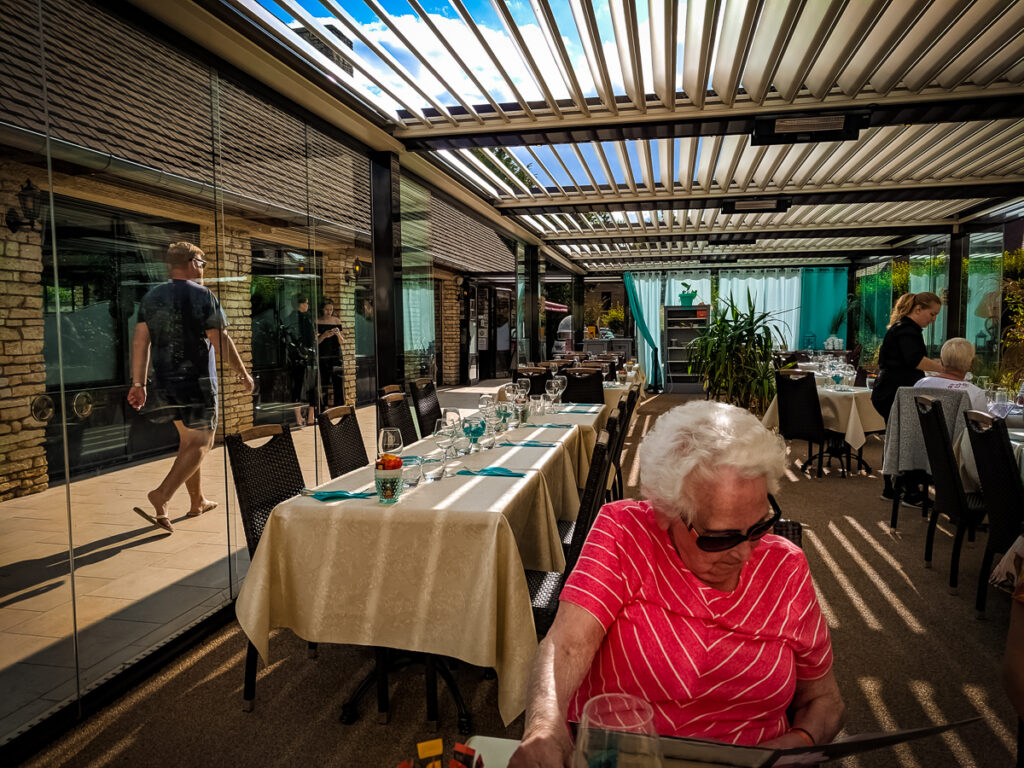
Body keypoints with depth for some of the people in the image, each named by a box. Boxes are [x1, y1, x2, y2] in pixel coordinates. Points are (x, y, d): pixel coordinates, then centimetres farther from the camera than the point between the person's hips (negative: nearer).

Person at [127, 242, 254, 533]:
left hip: (165, 382, 7)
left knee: (188, 439, 18)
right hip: (197, 381, -6)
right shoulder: (202, 296, -9)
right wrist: (243, 373, -2)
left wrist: (138, 383, 5)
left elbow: (140, 340, 4)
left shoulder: (151, 297, 8)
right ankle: (162, 496, -14)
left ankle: (198, 501, 26)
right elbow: (221, 342, -11)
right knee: (200, 442, 1)